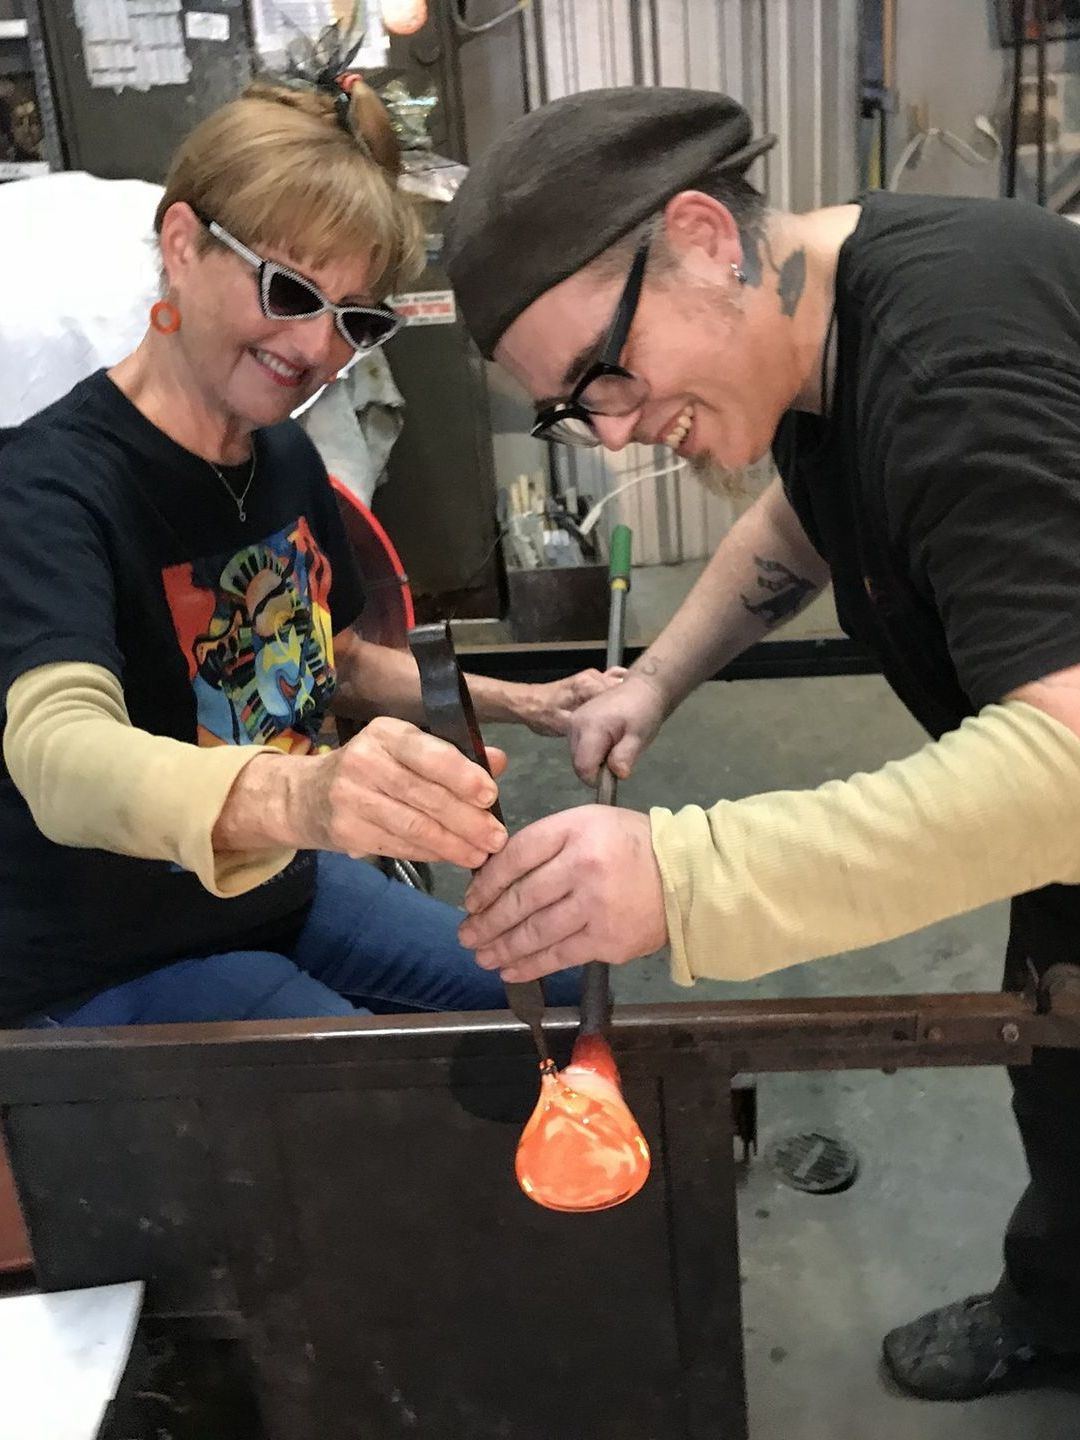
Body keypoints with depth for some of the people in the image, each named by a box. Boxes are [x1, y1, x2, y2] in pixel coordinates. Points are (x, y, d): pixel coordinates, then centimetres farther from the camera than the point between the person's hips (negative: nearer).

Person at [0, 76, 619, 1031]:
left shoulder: (286, 456, -1)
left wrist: (521, 703, 4)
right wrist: (295, 796, -63)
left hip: (285, 885, 7)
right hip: (113, 968, -7)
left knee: (562, 1001, 11)